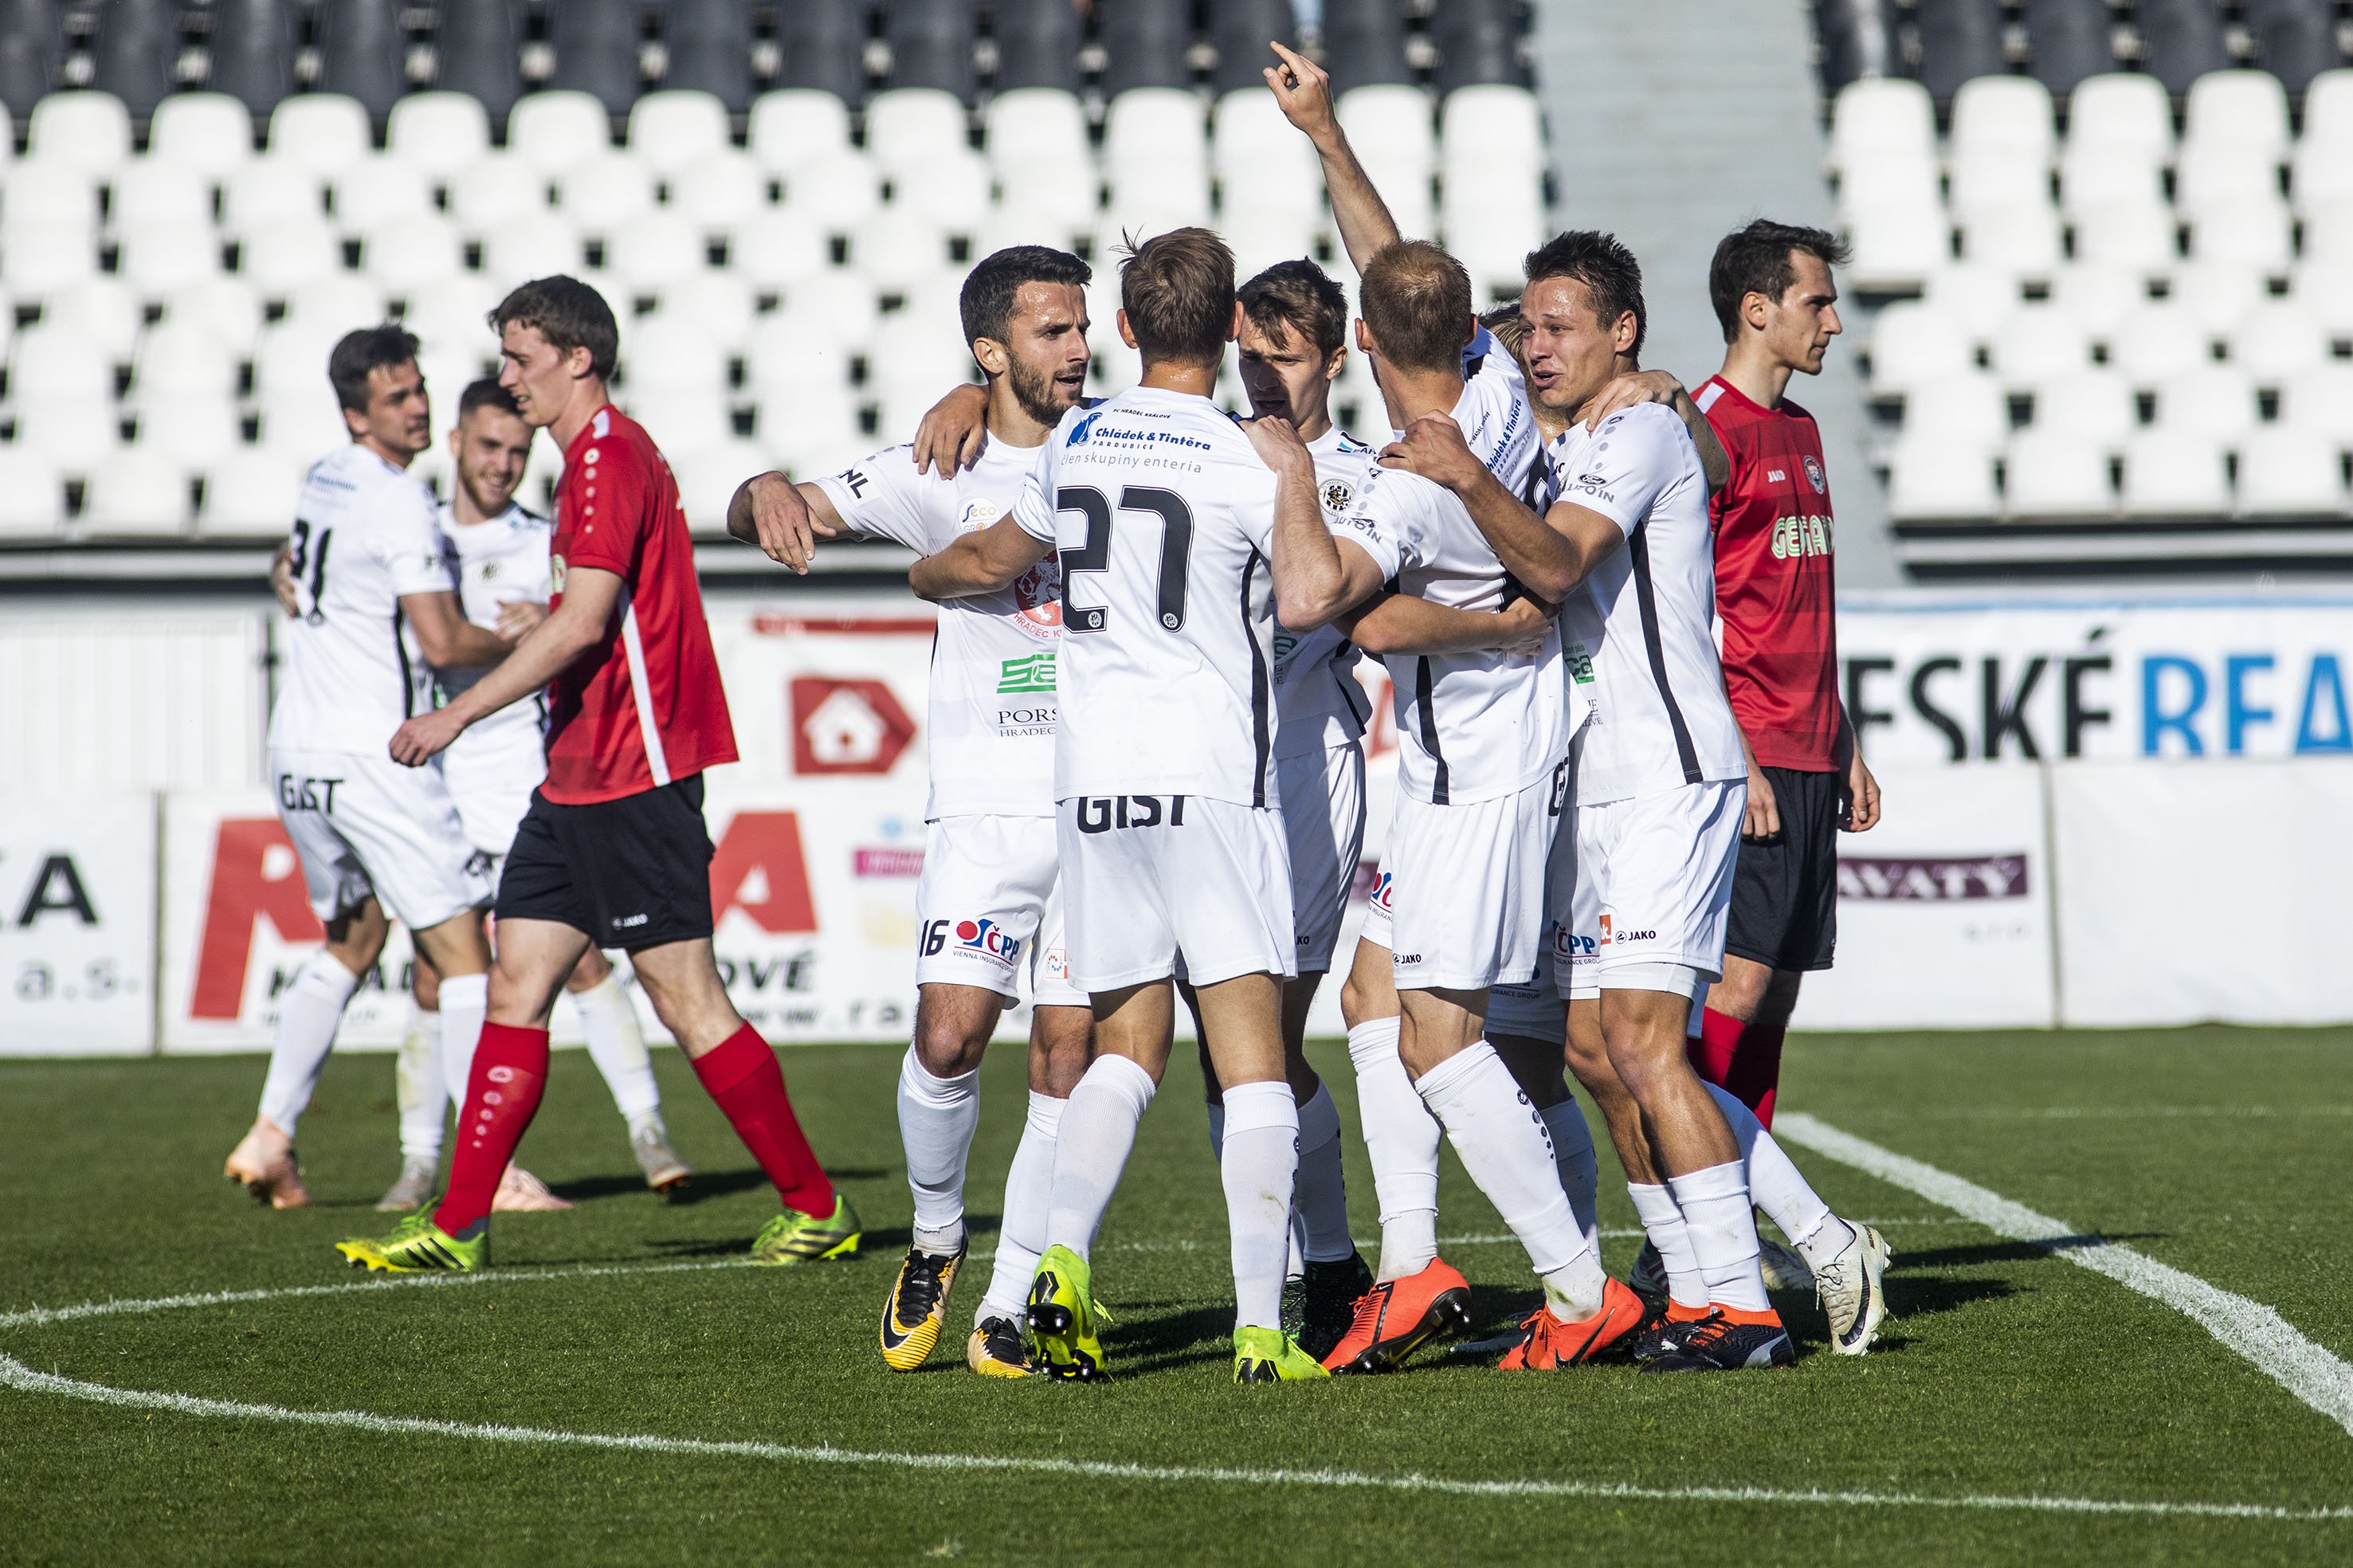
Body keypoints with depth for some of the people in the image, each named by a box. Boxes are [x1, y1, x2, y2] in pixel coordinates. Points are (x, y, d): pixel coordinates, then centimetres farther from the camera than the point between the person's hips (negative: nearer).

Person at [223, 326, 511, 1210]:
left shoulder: (321, 481, 13)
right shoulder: (399, 501, -14)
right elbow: (445, 644, -17)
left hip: (295, 750, 9)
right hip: (372, 754, -9)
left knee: (349, 942, 21)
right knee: (461, 949, -6)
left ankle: (269, 1137, 16)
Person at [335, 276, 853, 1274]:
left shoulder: (611, 457, -13)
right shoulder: (599, 456, 18)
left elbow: (583, 624, -21)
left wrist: (457, 715, -20)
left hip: (631, 778, -10)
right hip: (578, 779, 10)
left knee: (685, 998, -5)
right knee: (517, 985, 6)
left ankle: (818, 1208, 3)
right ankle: (458, 1226, 5)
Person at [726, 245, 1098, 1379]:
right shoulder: (940, 472, 3)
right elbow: (759, 518, 3)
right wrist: (768, 492, -20)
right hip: (984, 805, -1)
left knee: (1070, 1047, -4)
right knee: (949, 1032, -13)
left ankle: (1010, 1305, 5)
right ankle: (935, 1239, 14)